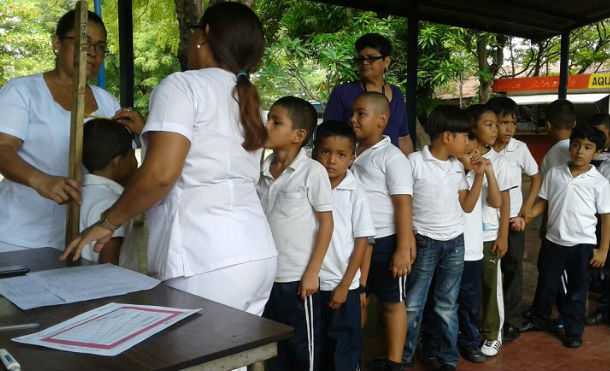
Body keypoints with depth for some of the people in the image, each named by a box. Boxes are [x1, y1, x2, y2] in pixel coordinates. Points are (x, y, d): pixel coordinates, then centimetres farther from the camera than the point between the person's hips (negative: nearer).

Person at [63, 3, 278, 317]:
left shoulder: (183, 85, -5)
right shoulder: (248, 100, 18)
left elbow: (160, 173, -16)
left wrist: (108, 221, -2)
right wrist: (148, 131, 31)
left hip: (210, 263, -8)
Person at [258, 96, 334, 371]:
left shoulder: (312, 171, -12)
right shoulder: (263, 170, 4)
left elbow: (326, 223, -9)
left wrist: (312, 272, -11)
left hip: (297, 278, -5)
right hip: (266, 275, 6)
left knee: (302, 348, 10)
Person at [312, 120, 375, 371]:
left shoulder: (355, 194, -8)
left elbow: (362, 242, -5)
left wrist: (344, 285, -8)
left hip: (343, 285, -2)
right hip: (313, 283, 3)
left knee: (343, 350, 8)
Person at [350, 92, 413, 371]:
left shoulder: (391, 157, -10)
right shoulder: (351, 152, 8)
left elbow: (403, 204, -14)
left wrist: (403, 249, -19)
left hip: (384, 242, -6)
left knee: (392, 303, 9)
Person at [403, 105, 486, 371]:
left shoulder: (458, 167, 7)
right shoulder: (414, 162, -11)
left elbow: (467, 206, 8)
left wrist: (479, 176, 1)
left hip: (455, 242, 5)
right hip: (424, 242, -4)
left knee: (447, 306, 12)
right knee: (413, 304, 4)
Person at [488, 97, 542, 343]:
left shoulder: (520, 149, -6)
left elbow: (536, 179, 4)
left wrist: (524, 213, -1)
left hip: (512, 220, 0)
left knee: (512, 271, 8)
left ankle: (511, 323, 20)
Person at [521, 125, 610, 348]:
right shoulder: (554, 173, -2)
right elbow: (543, 202, 6)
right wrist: (527, 216, -12)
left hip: (582, 244, -2)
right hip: (553, 240, 2)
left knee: (577, 289, 11)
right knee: (546, 284, 16)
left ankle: (573, 331, 27)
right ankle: (538, 321, 36)